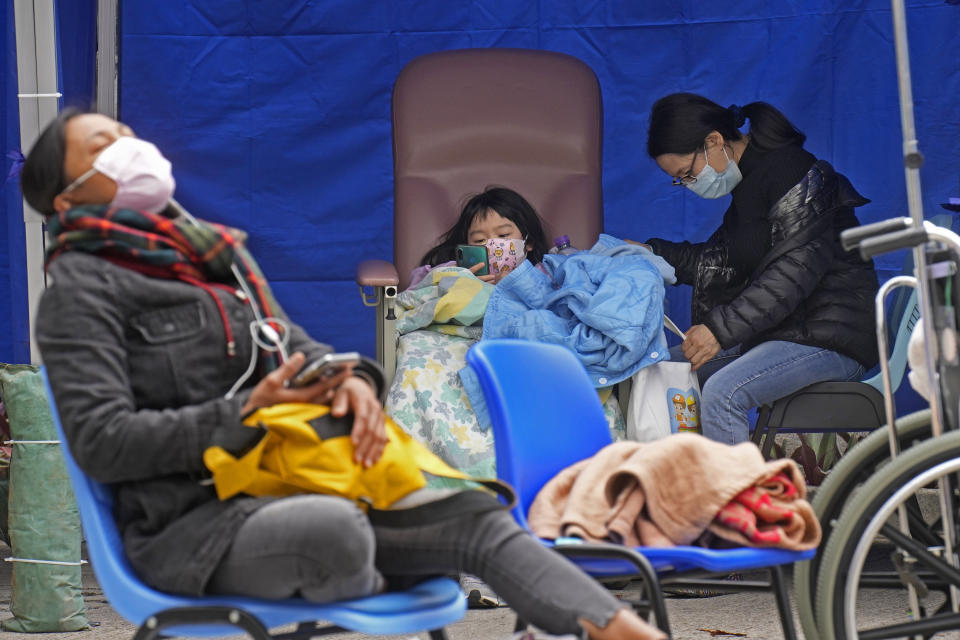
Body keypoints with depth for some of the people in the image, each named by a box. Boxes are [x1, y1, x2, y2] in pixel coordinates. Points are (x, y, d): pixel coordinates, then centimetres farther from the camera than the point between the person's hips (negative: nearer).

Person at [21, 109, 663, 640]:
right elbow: (102, 441, -13)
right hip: (188, 524, -7)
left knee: (478, 518, -11)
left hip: (281, 486, 7)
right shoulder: (81, 287, -3)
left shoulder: (215, 250, 20)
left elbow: (295, 347, 23)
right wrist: (243, 415, -16)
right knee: (333, 528, -39)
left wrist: (347, 380, -2)